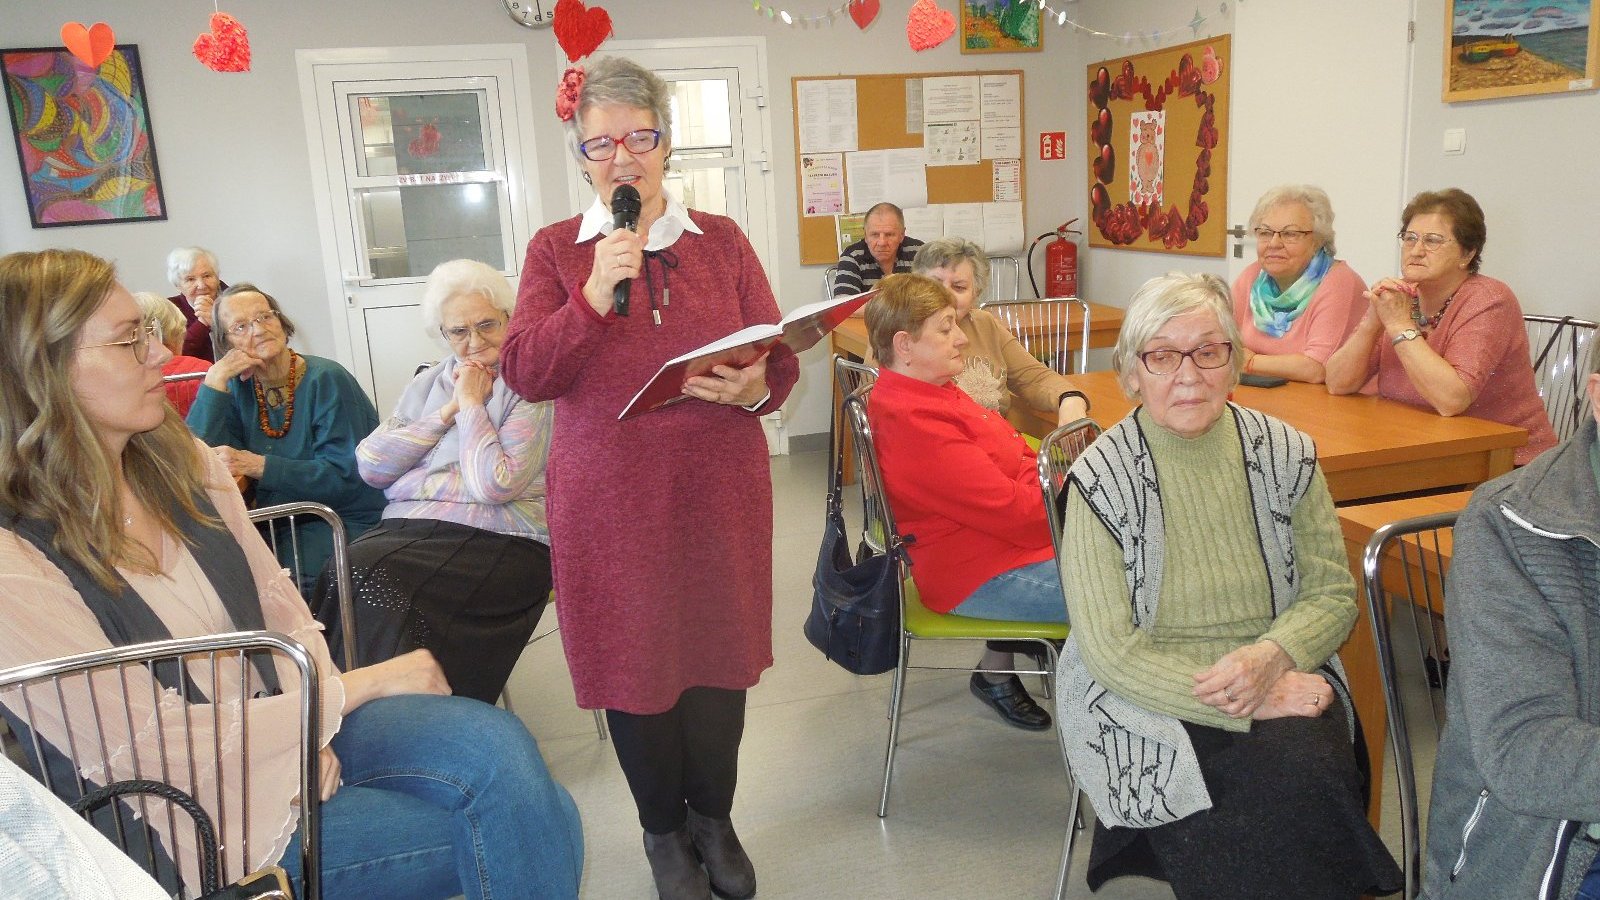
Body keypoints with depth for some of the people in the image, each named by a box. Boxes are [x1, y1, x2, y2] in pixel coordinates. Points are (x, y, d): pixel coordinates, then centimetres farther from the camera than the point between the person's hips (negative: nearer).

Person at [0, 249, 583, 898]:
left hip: (296, 724, 6)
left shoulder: (182, 462, 4)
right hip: (207, 820, -6)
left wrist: (311, 729, -10)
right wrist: (362, 684, -14)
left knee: (497, 745, -22)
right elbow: (158, 751, -18)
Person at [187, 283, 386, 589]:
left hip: (345, 523, -5)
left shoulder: (327, 380, -9)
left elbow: (345, 477, -17)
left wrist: (257, 466, -24)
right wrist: (215, 380, -9)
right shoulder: (238, 388, 7)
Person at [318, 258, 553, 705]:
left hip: (497, 543, -6)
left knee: (367, 580, -27)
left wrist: (472, 406, -5)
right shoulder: (428, 383, 19)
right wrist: (446, 412, -1)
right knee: (343, 571, -25)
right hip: (407, 529, 6)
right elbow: (370, 465, 6)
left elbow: (494, 485, -15)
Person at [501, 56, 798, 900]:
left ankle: (714, 817, 35)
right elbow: (524, 373, -6)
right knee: (634, 662, 8)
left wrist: (755, 387, -19)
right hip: (609, 503, -1)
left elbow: (781, 361, 4)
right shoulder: (555, 248, 4)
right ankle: (663, 831, 33)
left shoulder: (722, 241, 6)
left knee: (718, 654, 9)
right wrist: (594, 294, -17)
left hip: (719, 491, 1)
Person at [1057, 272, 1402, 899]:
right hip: (1146, 700, -3)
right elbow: (1111, 652, -13)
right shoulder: (1100, 479, -10)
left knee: (1305, 770, -27)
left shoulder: (1286, 455, 1)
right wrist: (1247, 701, -21)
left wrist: (1272, 655, -16)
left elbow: (1331, 593, 6)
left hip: (1282, 678, 4)